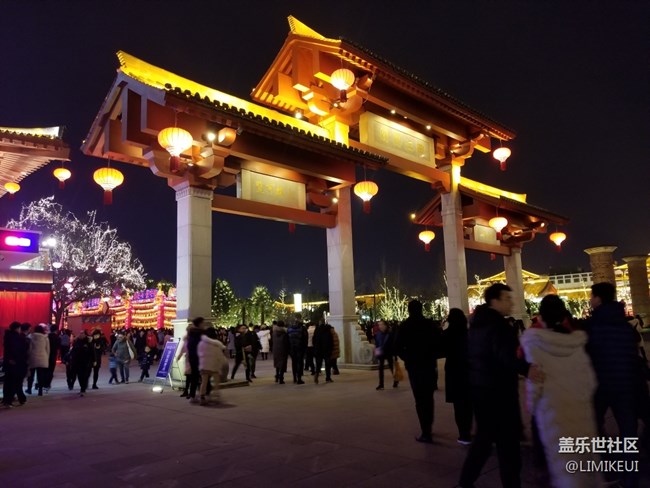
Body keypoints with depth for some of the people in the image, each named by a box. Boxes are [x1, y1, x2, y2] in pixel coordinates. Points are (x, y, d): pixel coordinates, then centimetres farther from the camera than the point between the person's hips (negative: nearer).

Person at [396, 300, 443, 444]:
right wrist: (433, 356, 7)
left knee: (420, 399, 1)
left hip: (414, 366, -3)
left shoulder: (405, 326, -5)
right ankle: (428, 429, 29)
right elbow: (440, 341, -5)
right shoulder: (430, 324, 0)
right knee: (428, 397, 18)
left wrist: (407, 359, 6)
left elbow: (399, 347, -10)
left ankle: (426, 433, -1)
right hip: (430, 365, 3)